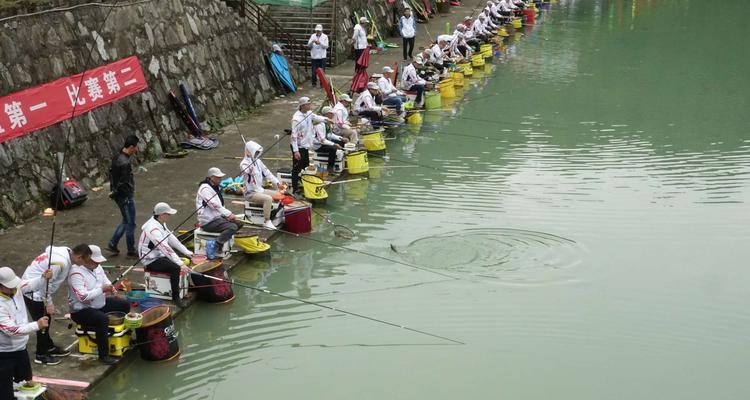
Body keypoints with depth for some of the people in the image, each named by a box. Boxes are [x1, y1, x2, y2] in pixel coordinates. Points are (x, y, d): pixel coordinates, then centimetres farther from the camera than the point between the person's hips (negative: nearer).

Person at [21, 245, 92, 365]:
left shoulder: (65, 252, -3)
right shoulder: (60, 262, -30)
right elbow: (45, 282, -25)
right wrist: (48, 303, -15)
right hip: (32, 292, -9)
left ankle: (49, 347, 35)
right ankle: (41, 355, 14)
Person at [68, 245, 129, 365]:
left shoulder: (96, 267, 3)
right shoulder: (76, 273, -25)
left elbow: (105, 280, 12)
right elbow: (83, 297, -33)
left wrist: (111, 288, -11)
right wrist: (102, 289, -29)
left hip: (99, 303, 10)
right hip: (81, 310, -10)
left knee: (125, 305, 10)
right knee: (103, 319, -36)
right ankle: (103, 355, -26)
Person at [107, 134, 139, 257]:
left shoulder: (117, 158, 5)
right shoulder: (125, 163, -26)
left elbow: (111, 172, 16)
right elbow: (123, 183, -25)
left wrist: (114, 192, 18)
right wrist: (114, 193, -10)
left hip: (119, 195, 10)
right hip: (126, 196, -10)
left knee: (126, 221, 22)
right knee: (130, 223, 4)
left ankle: (112, 244, 25)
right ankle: (131, 251, 14)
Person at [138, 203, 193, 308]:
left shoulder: (161, 224, 4)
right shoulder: (153, 228, -27)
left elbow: (172, 239, 8)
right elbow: (165, 248, -35)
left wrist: (187, 252, 1)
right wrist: (181, 264, -39)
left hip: (160, 255, 10)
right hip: (151, 260, -10)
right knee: (176, 268, -27)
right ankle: (175, 298, -18)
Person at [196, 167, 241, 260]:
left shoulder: (215, 187, 18)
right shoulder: (205, 188, -14)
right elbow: (215, 205, -21)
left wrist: (228, 215, 0)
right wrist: (229, 214, -17)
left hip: (217, 217, 10)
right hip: (208, 222, -10)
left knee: (239, 223, 3)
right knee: (232, 227, -26)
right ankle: (214, 245, -27)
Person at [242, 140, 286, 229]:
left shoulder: (258, 161, 9)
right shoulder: (244, 163, -15)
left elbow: (267, 173, 11)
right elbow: (248, 171, -37)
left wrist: (277, 183, 5)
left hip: (260, 190, 8)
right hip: (250, 193, -8)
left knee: (279, 195, 4)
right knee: (268, 198, -30)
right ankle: (267, 221, -22)